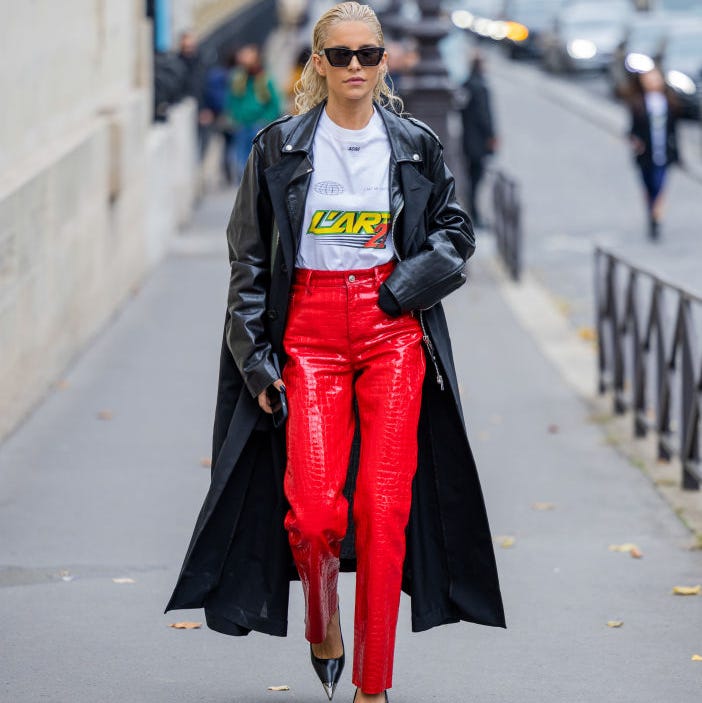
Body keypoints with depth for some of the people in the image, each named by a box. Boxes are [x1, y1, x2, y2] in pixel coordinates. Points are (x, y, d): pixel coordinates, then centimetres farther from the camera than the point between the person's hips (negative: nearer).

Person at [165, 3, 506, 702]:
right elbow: (249, 259, 6)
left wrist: (405, 286, -4)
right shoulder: (280, 147, 3)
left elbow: (456, 231, 15)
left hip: (393, 329, 1)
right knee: (314, 508, -12)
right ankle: (322, 625, 20)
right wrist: (256, 357, 1)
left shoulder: (415, 146, 6)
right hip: (311, 330, -1)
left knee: (384, 505, -6)